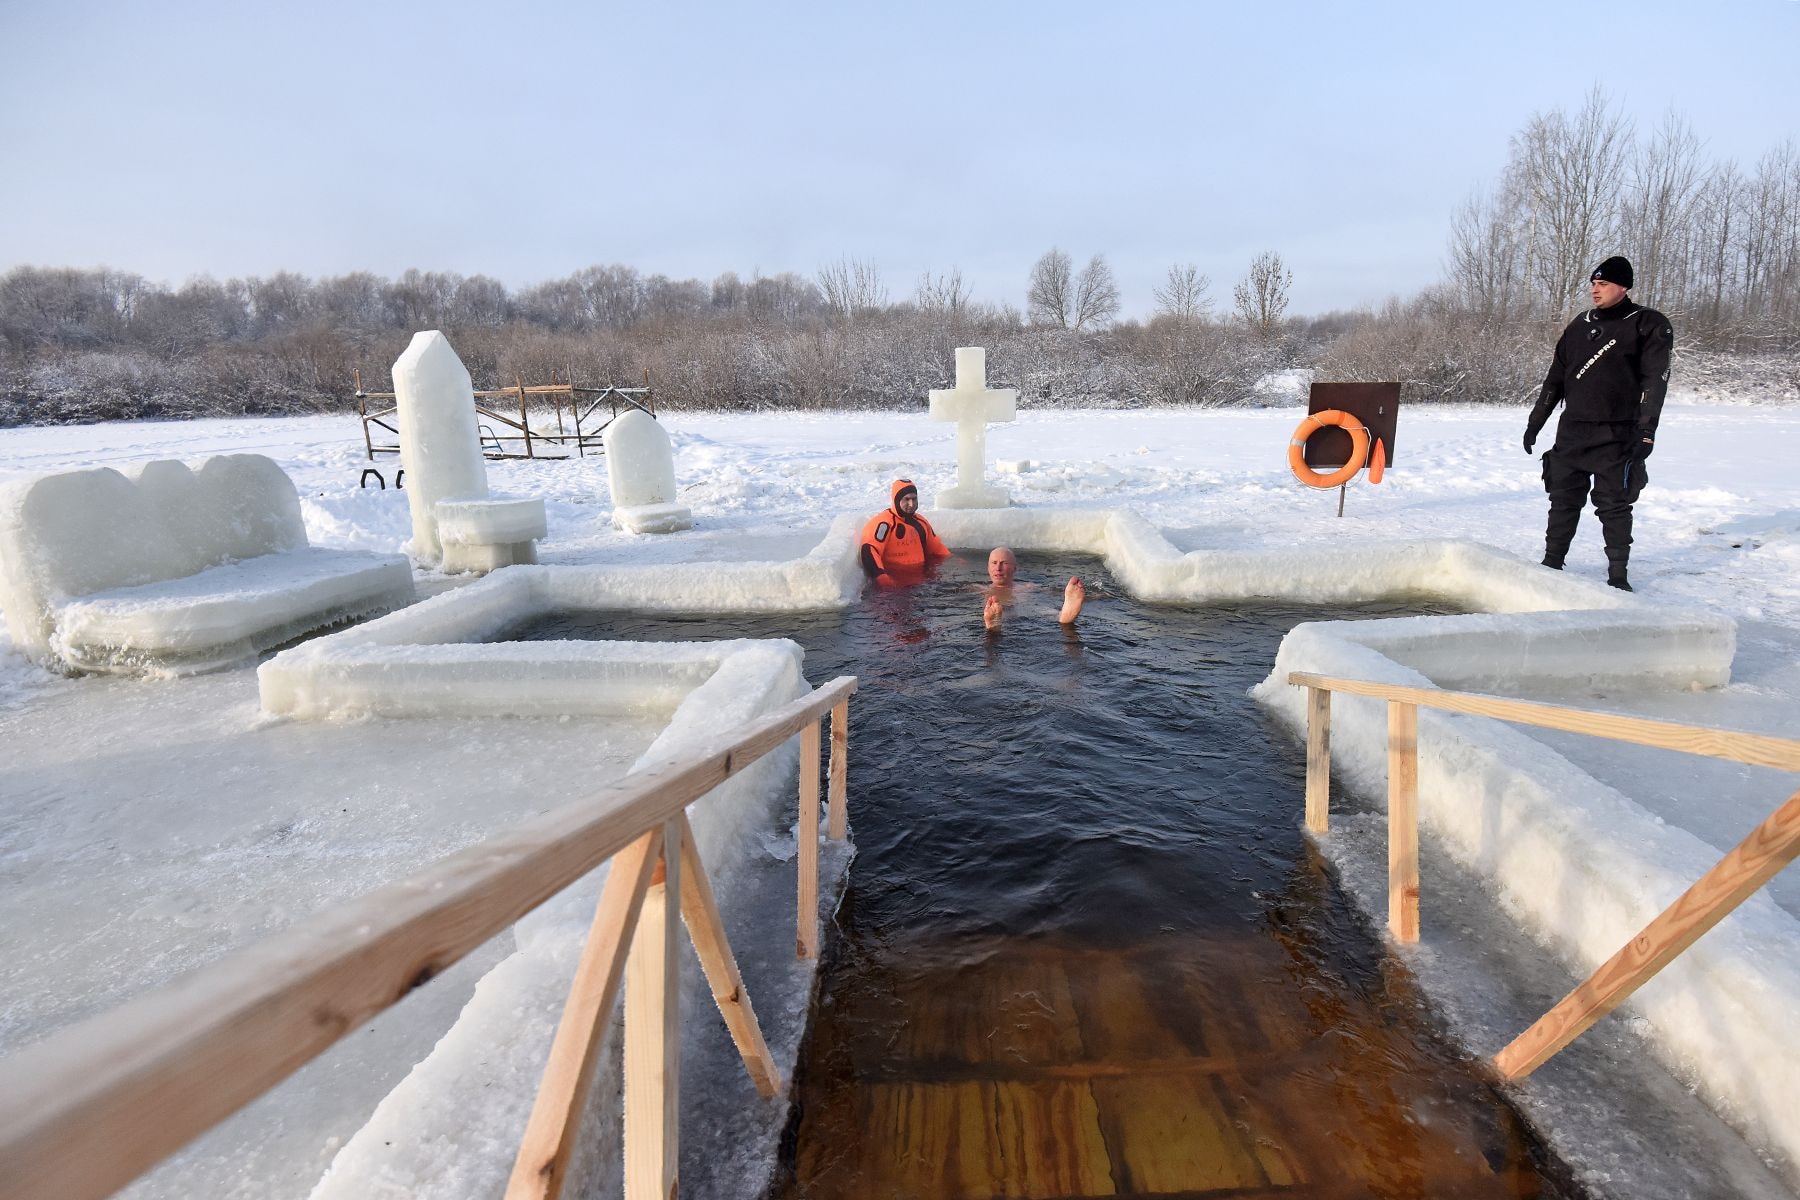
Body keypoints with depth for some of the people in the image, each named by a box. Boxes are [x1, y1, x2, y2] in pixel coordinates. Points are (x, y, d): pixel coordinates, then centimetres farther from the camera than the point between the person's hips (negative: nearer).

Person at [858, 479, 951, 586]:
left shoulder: (920, 522, 16)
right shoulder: (883, 522, -11)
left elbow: (937, 549, 27)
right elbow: (869, 551, -21)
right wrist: (881, 576, -33)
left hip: (920, 576, 6)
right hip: (894, 583, -6)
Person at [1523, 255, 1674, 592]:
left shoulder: (1649, 325, -2)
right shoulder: (1580, 325, 12)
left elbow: (1654, 382, -9)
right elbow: (1556, 378, 17)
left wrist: (1645, 432, -18)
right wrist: (1535, 422, 14)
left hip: (1616, 437, -4)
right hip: (1571, 432, 4)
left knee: (1614, 506, 0)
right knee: (1563, 500, 6)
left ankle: (1617, 574, 7)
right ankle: (1552, 563, 14)